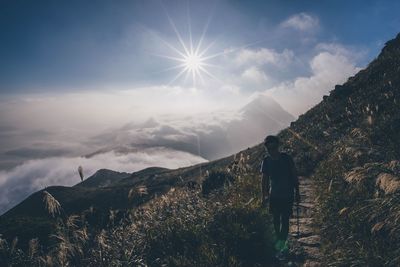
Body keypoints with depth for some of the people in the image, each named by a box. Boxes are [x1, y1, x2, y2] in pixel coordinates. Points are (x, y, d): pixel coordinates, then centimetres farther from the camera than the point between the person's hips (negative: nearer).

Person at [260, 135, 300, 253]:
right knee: (276, 219, 12)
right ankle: (280, 240, 31)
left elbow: (294, 176, -3)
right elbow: (264, 179, 5)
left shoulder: (286, 158, -13)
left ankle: (282, 241, 11)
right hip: (274, 195, 3)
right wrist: (264, 196, 7)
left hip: (287, 195, -3)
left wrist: (297, 192, -1)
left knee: (285, 219, -4)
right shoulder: (266, 161, -5)